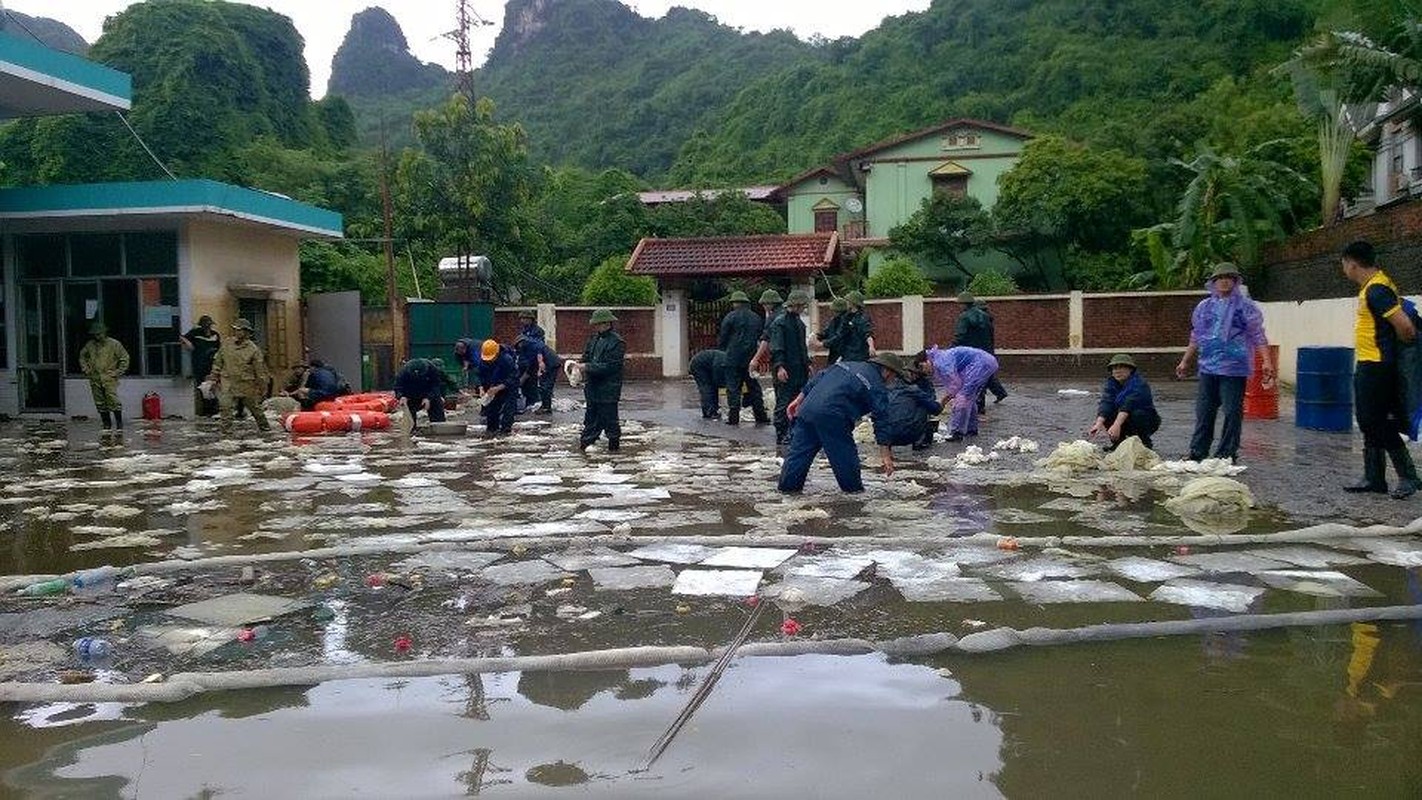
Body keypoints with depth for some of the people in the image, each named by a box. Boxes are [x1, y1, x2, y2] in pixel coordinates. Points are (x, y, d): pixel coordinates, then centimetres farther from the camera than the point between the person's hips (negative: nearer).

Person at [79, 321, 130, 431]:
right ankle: (107, 424, 16)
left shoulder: (114, 344, -3)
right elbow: (82, 356, 25)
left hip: (109, 379, -4)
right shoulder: (89, 345, 8)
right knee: (100, 403, 6)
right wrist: (85, 369, 13)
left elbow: (125, 358, 1)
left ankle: (119, 423, -5)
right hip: (95, 379, 4)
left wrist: (118, 372, -4)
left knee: (113, 401, -14)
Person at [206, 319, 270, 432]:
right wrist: (214, 377, 12)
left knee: (254, 407, 14)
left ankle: (264, 425, 33)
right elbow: (218, 362, 12)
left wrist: (263, 386, -5)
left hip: (247, 385, -2)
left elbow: (260, 369, -6)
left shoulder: (253, 349, -9)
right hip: (229, 383, 2)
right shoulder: (227, 346, 1)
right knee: (226, 407, -11)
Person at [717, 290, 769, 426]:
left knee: (733, 388, 0)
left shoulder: (730, 317, -5)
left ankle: (733, 418, -1)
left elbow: (722, 338, -1)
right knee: (754, 387, 10)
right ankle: (761, 417, 8)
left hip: (734, 358, -4)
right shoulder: (757, 318, 11)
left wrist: (720, 352, 15)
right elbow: (761, 338, 17)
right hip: (751, 358, 4)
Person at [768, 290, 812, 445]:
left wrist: (807, 363, 23)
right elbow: (776, 347, -17)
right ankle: (781, 436, 1)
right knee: (783, 404, -4)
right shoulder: (779, 322, -11)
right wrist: (779, 367, -25)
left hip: (799, 371, 9)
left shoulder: (798, 321, 16)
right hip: (785, 372, -9)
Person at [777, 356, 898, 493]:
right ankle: (853, 487, 20)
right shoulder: (876, 387, 5)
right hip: (831, 417, -7)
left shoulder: (847, 364, 24)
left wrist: (798, 400, 25)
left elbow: (818, 378, 22)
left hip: (807, 407, 7)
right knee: (845, 455, 9)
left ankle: (788, 485, 19)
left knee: (799, 450, 14)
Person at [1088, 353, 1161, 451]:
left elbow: (1129, 404, -39)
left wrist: (1117, 425, -53)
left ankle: (1145, 443, -10)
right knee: (1105, 414, -19)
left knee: (1136, 414, -34)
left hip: (1147, 421, -5)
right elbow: (1106, 402, -22)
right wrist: (1099, 423, -41)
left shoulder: (1138, 383, -23)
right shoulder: (1111, 384, -6)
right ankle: (1119, 442, 0)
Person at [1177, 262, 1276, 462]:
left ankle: (1227, 454, 6)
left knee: (1232, 412, -1)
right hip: (1208, 368, 4)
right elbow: (1195, 338, 22)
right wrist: (1185, 361, 24)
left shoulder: (1245, 306, -1)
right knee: (1204, 412, 8)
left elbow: (1258, 336, -5)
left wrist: (1266, 361, -14)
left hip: (1234, 369, -4)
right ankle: (1197, 452, 14)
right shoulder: (1204, 307, 13)